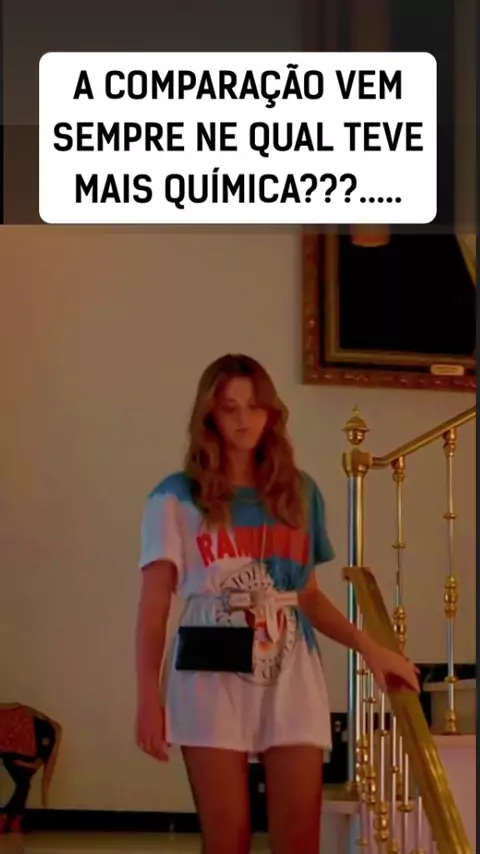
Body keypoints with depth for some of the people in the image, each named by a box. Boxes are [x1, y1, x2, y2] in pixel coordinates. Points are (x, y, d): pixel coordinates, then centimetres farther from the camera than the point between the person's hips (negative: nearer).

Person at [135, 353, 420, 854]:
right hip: (213, 677, -3)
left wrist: (368, 646, 6)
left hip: (290, 675, 3)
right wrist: (148, 696, -8)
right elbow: (154, 605, 0)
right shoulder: (177, 498, 3)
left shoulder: (300, 493, 14)